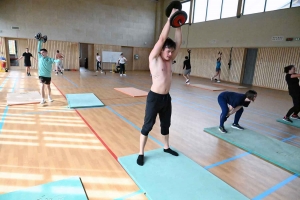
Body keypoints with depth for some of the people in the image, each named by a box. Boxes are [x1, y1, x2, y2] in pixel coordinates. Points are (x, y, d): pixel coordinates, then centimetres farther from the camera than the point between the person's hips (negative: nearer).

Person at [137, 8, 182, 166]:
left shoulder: (169, 60, 9)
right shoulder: (154, 58, -9)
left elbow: (178, 43, 4)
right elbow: (162, 38, -17)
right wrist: (170, 18, -11)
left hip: (166, 97, 7)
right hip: (154, 97, -7)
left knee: (166, 124, 19)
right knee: (148, 125, 2)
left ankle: (166, 147, 39)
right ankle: (141, 154, 15)